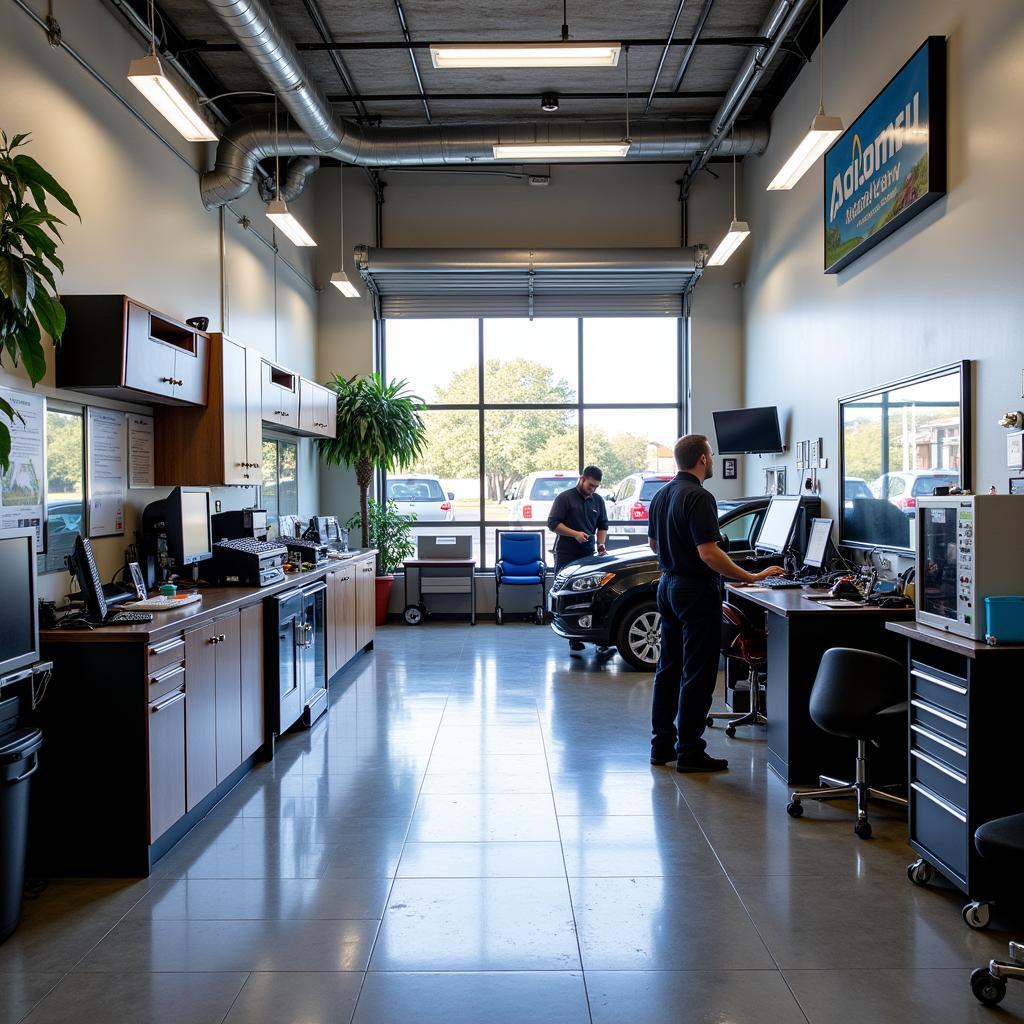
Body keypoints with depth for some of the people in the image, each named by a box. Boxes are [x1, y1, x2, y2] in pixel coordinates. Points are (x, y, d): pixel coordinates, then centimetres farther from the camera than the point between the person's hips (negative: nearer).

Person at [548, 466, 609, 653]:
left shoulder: (598, 500, 15)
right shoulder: (565, 498, -2)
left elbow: (603, 525, 23)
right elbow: (553, 523, -7)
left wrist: (600, 543, 6)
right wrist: (575, 534, -16)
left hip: (588, 554, 5)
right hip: (566, 555, -5)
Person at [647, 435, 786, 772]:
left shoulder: (662, 495, 9)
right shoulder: (699, 497, -19)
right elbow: (709, 553, -25)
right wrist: (750, 577, -21)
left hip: (668, 586, 9)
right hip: (696, 592, -9)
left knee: (669, 669, 14)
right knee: (697, 675, -2)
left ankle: (662, 744, 20)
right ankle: (689, 752, 3)